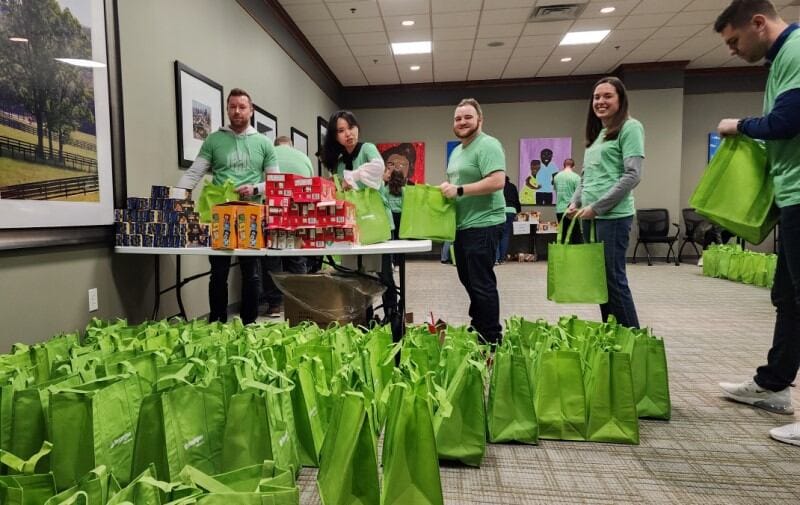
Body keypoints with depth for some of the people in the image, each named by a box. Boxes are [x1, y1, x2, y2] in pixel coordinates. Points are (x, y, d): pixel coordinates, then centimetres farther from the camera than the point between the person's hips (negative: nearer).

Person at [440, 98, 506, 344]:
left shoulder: (488, 145, -12)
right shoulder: (457, 150, 18)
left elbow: (497, 182, -24)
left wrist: (458, 190, -23)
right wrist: (446, 188, 6)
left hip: (482, 225, -10)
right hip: (462, 225, 10)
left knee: (482, 283, -5)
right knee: (468, 280, 18)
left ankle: (492, 338, 7)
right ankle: (477, 327, 34)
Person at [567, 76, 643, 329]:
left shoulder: (629, 128, -4)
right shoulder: (596, 134, 18)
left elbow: (633, 176, -13)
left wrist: (596, 206, -15)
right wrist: (575, 203, 5)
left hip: (613, 215, -8)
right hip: (590, 217, 8)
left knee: (614, 279, -4)